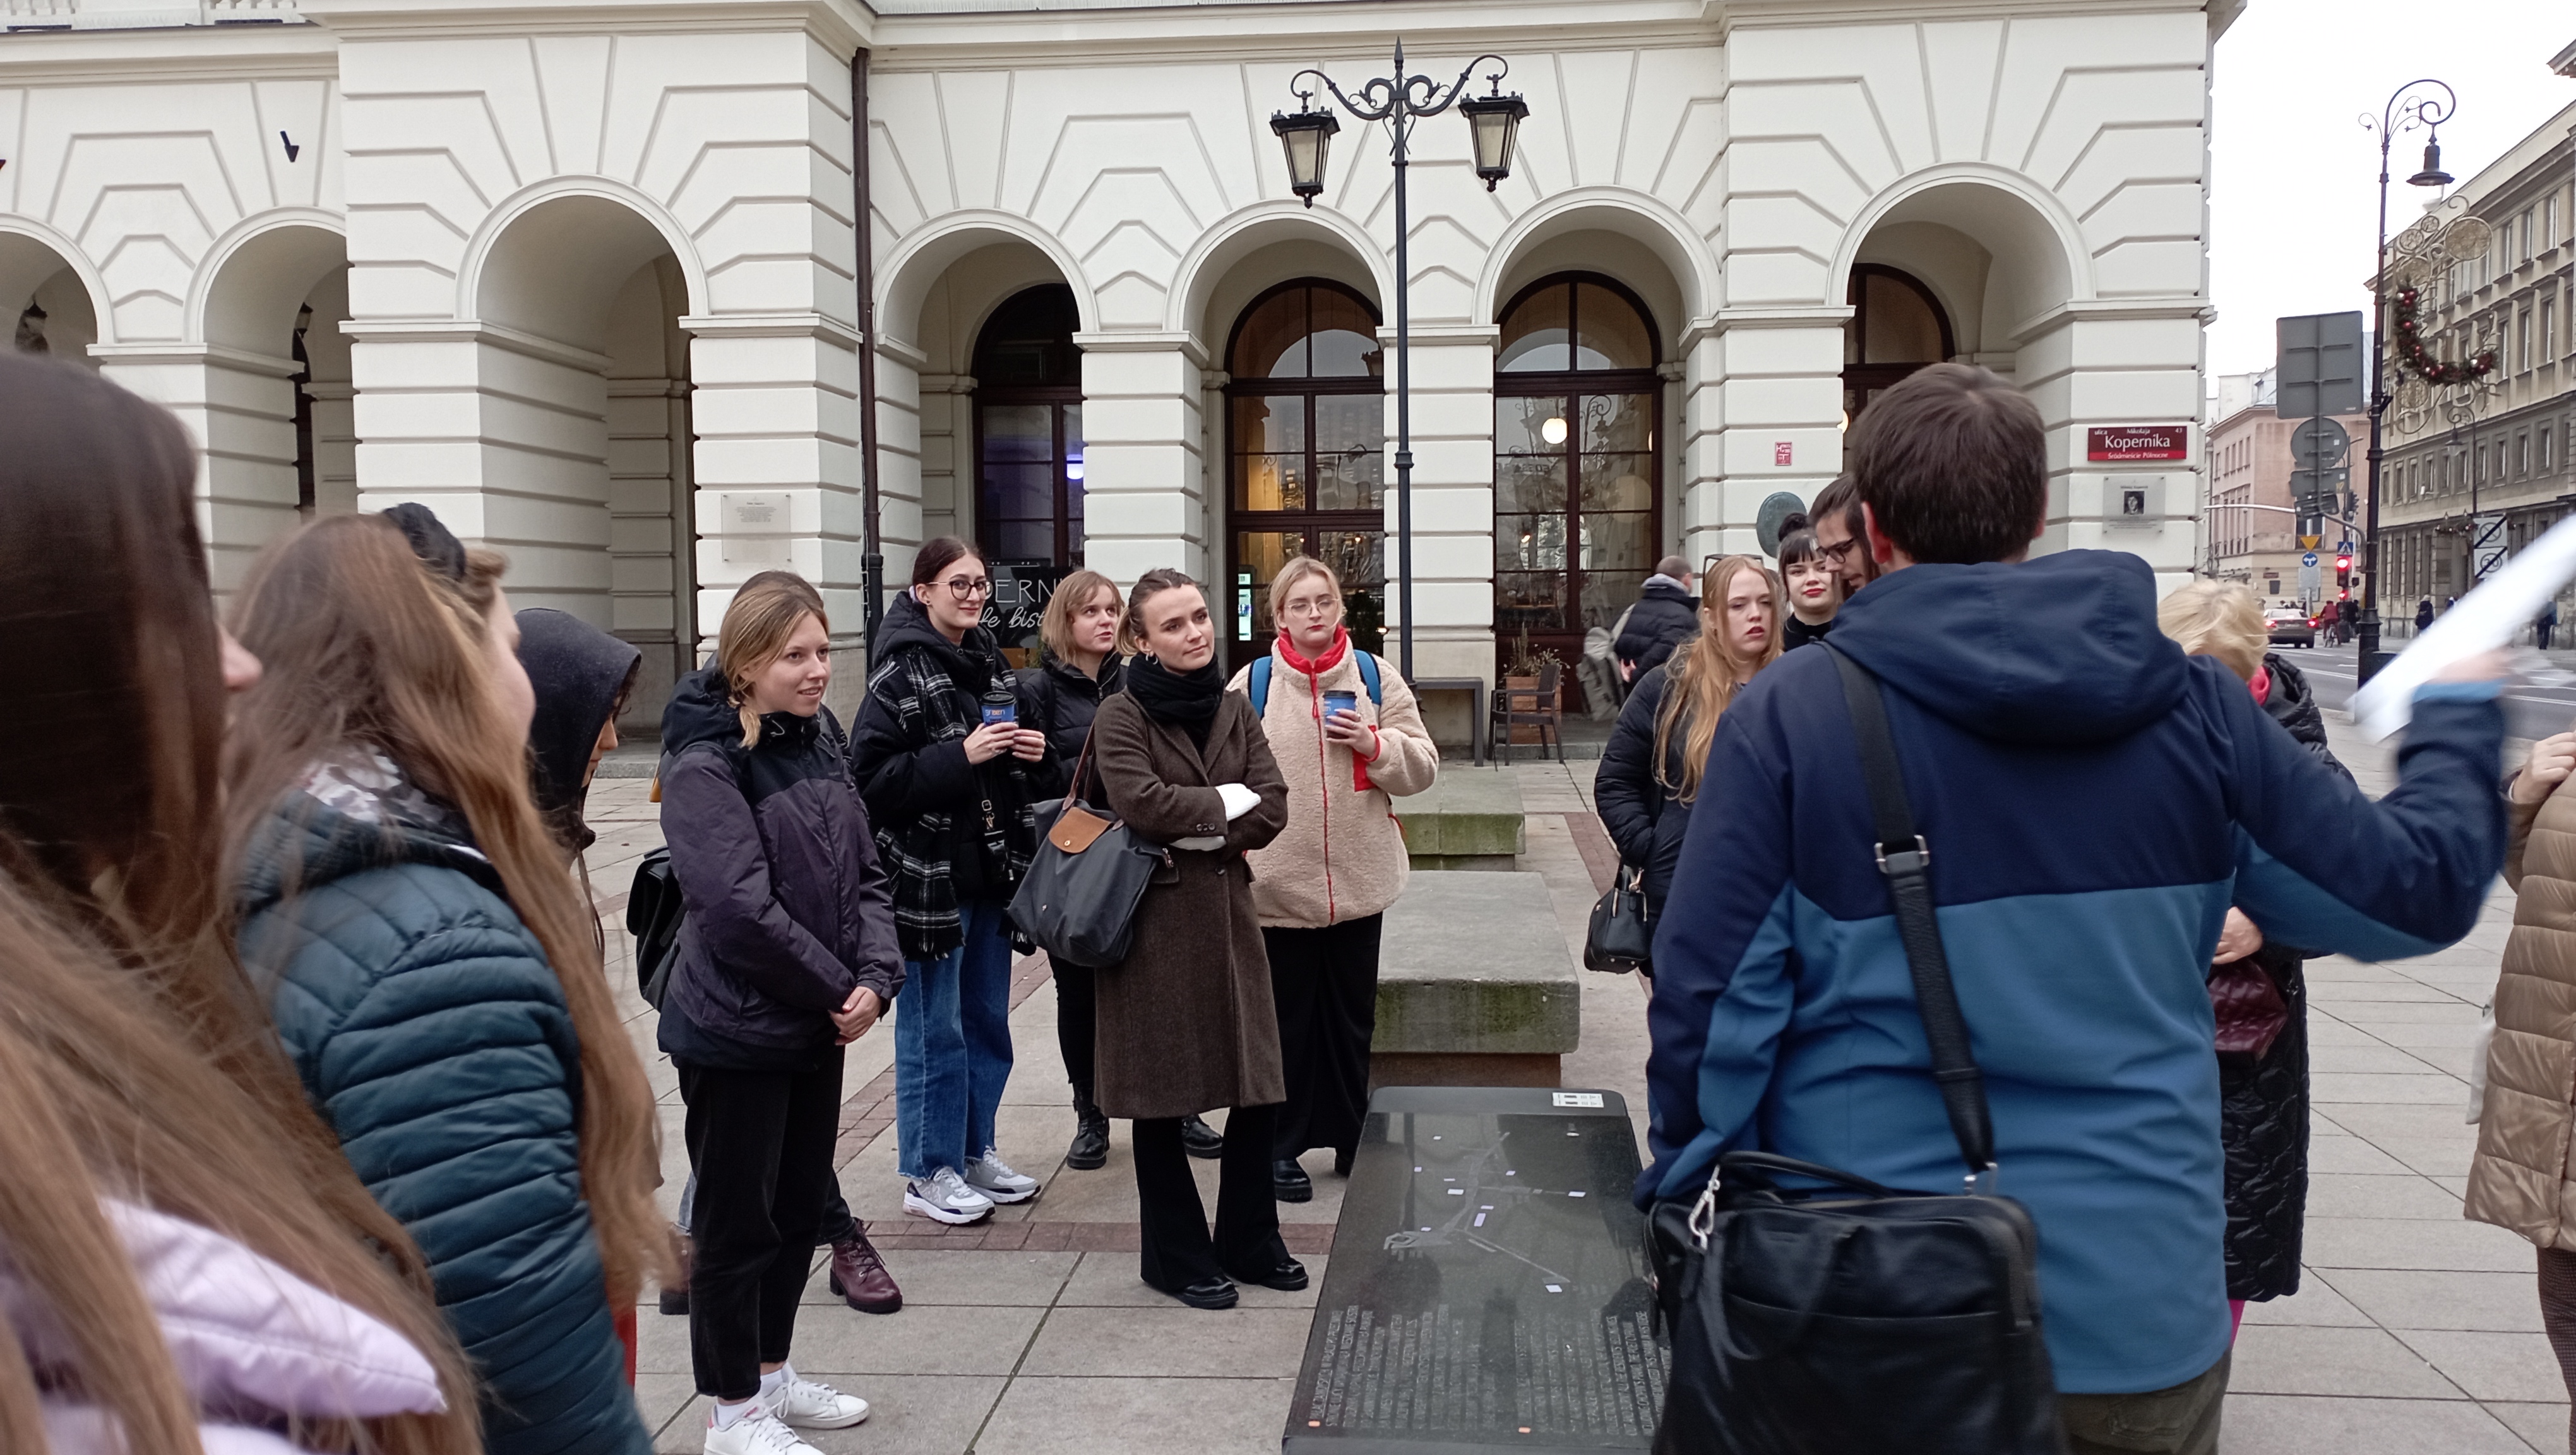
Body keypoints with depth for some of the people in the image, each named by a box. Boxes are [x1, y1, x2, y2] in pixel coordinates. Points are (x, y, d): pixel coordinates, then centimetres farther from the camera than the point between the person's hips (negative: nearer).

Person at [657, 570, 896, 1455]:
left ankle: (772, 1372, 37)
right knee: (737, 1222, 6)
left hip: (820, 1026, 8)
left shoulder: (819, 744, 5)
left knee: (802, 1206, 19)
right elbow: (739, 909, -24)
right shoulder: (706, 766, -18)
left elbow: (863, 874, 6)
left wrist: (875, 979, -9)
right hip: (736, 1033, -7)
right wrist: (838, 990, -16)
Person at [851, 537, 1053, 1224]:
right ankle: (928, 1174, 16)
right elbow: (871, 777, -18)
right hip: (928, 876, -7)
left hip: (991, 870, 7)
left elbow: (1028, 778, 22)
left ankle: (977, 1153, 30)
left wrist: (1034, 753, 0)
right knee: (934, 1030, 3)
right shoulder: (899, 674, -11)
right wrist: (960, 756, -23)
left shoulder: (992, 665, 11)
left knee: (987, 1021, 16)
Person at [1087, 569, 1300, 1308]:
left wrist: (1203, 832, -12)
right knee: (1162, 1095, 6)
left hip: (1227, 913, 5)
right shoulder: (1122, 716, -7)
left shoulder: (1233, 707, 10)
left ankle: (1249, 1241, 27)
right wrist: (1227, 801, -11)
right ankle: (1176, 1256, 22)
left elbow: (1272, 807, 1)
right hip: (1155, 921, -5)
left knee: (1256, 1088, 9)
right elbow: (1141, 802, -22)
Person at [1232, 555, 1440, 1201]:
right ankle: (1282, 1146, 22)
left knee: (1353, 1018, 15)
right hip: (1279, 883, -2)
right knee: (1286, 1020, 8)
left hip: (1359, 881, 2)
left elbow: (1423, 766, 4)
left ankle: (1352, 1139, 30)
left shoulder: (1375, 677, 4)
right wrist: (1237, 850, -9)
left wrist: (1375, 744, -14)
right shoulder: (1252, 684, -2)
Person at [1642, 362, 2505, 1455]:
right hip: (2141, 1311, 3)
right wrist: (2458, 723, 25)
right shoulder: (2192, 708, -4)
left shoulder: (1788, 715, -12)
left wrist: (1690, 1198, 2)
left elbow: (1710, 994, -13)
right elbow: (2419, 888, 6)